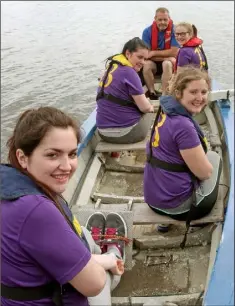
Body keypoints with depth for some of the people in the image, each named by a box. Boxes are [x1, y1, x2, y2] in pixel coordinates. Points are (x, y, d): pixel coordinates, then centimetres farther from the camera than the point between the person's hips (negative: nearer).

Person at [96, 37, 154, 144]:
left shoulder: (111, 68, 9)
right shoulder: (129, 72, -17)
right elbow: (145, 107, -14)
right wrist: (151, 107, 10)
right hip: (124, 132, -8)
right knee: (149, 112, 21)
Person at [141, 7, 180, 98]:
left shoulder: (174, 30, -12)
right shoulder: (147, 31, -8)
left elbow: (174, 52, -16)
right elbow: (146, 54, -13)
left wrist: (154, 53, -14)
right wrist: (165, 55, -18)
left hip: (169, 62, -1)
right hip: (153, 63, 2)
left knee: (167, 64, -34)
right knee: (146, 65, -29)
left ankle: (164, 95, -33)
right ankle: (152, 93, -23)